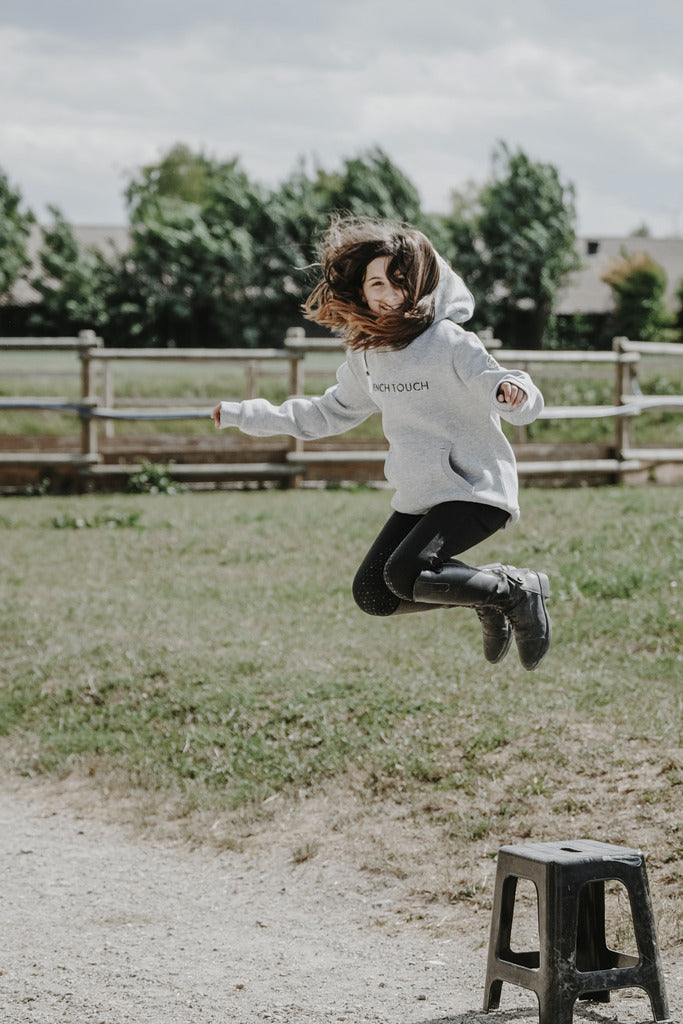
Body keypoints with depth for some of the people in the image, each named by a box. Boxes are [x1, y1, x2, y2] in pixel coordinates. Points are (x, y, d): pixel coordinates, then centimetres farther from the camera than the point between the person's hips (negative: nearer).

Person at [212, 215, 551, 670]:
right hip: (418, 497, 8)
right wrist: (247, 415, 21)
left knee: (405, 575, -27)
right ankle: (486, 592, 17)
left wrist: (512, 391, -46)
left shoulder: (450, 343, -16)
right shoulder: (365, 352, 5)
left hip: (477, 490, -8)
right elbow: (330, 414, 21)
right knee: (373, 594, 3)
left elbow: (526, 404, -22)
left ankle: (518, 590, -7)